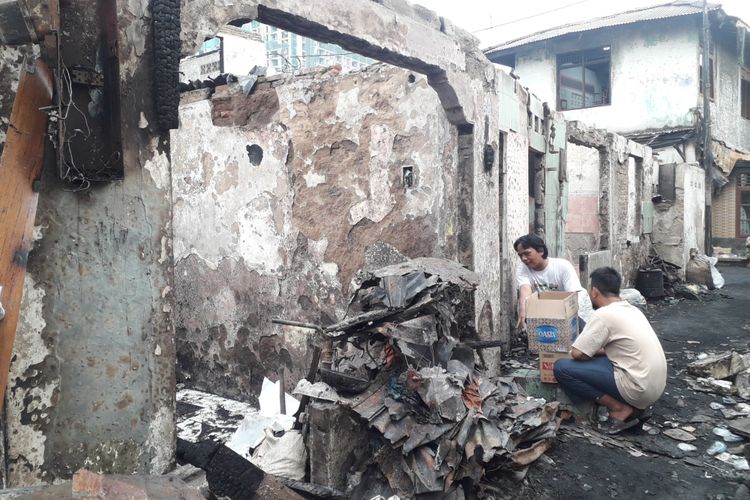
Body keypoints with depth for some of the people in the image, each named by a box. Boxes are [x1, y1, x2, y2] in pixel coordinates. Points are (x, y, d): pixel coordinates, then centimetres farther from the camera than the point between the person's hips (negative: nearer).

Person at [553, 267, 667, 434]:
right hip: (655, 385, 9)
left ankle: (619, 408, -5)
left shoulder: (603, 314, -14)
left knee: (561, 367, -10)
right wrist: (598, 351, 21)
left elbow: (577, 353, -11)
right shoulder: (632, 309, 12)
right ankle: (634, 405, 12)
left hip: (638, 388, -9)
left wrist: (593, 352, 10)